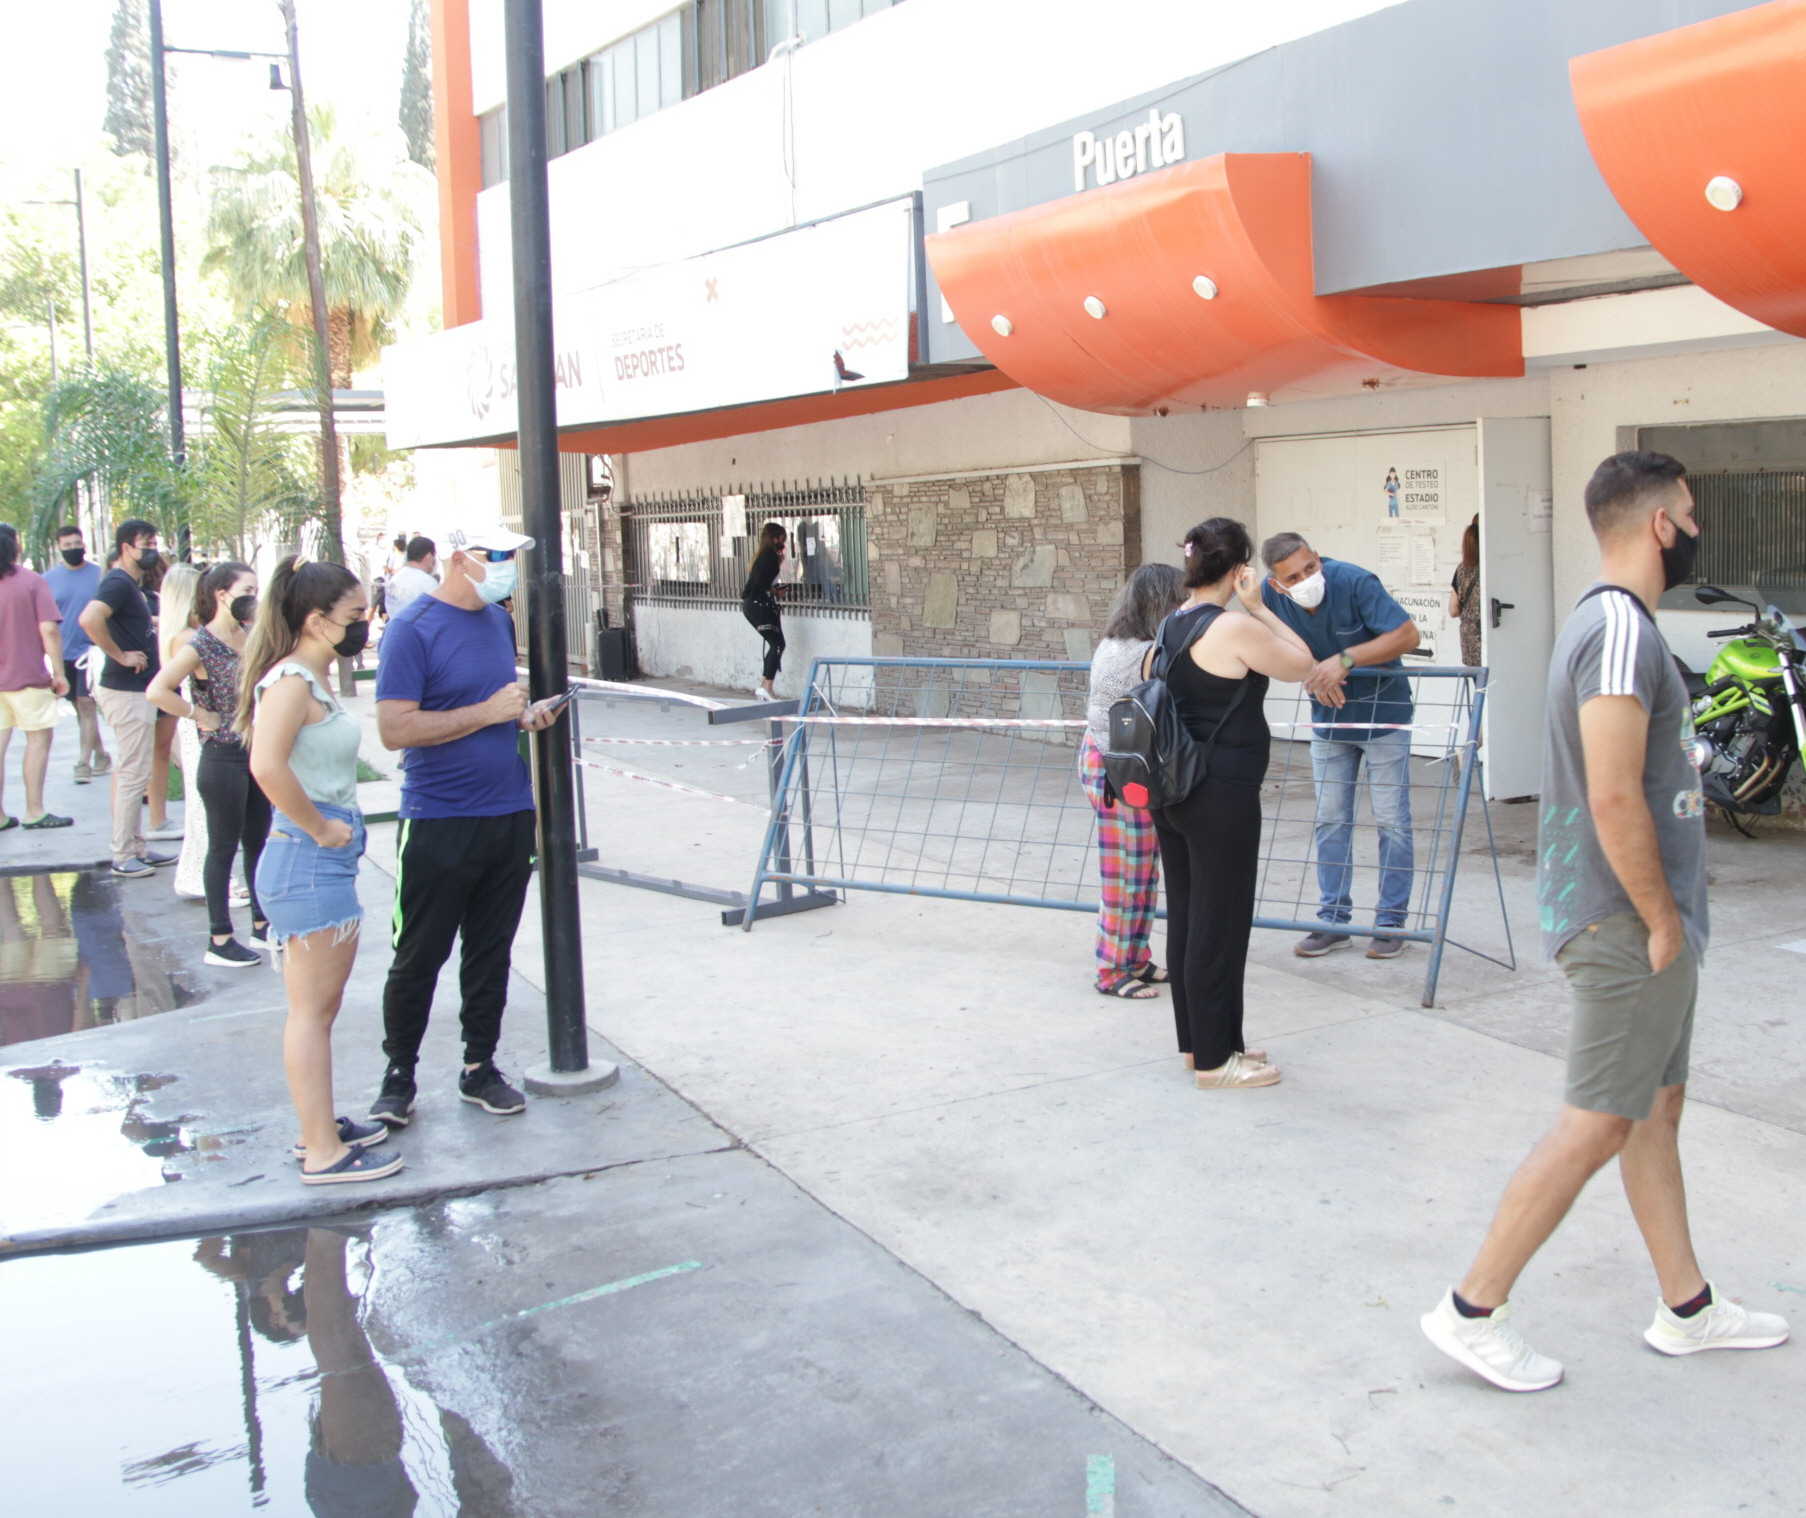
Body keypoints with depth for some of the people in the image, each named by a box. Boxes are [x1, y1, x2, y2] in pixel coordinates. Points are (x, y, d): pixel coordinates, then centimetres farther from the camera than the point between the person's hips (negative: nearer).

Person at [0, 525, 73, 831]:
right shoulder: (32, 581, -8)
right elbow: (49, 629, -14)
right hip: (27, 676, -4)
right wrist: (58, 672, -9)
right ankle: (34, 811, 1)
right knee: (39, 737, 4)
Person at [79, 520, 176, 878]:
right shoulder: (118, 582, -16)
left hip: (138, 690, 10)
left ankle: (136, 848, 23)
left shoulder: (132, 583, 15)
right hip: (126, 691, -10)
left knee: (133, 773, 15)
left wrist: (150, 626, 14)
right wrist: (120, 655, -24)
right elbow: (89, 619, -33)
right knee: (133, 774, -5)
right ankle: (123, 856, 1)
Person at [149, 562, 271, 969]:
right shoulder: (200, 645, -15)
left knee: (258, 842, 15)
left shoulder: (250, 637, 6)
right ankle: (220, 940, 11)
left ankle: (261, 926, 28)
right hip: (222, 757, -7)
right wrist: (202, 716, -18)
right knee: (223, 848, 2)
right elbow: (157, 691, -26)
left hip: (257, 750, 7)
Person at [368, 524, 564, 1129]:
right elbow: (396, 729, -19)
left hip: (509, 813, 7)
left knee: (491, 950, 13)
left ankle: (480, 1067, 24)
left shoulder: (498, 620, 11)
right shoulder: (413, 628, -12)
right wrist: (488, 712, -19)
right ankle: (399, 1074, 20)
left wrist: (525, 715, 4)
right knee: (419, 956, 4)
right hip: (440, 823, -6)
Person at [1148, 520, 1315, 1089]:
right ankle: (1215, 1060, 9)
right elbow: (1302, 662, -6)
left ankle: (1196, 1041, 27)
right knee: (1220, 925, 0)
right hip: (1223, 797, -9)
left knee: (1185, 919, 15)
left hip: (1172, 794, 9)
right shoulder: (1235, 628, -16)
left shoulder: (1168, 628, 9)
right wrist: (1257, 607, -5)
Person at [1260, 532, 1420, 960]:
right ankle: (1333, 922, 16)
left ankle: (1391, 922, 10)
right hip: (1328, 719, 4)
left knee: (1391, 820, 0)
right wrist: (1311, 672, -20)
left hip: (1383, 714, -4)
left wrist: (1345, 660, -36)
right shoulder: (1270, 594, -16)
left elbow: (1407, 635, -28)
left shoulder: (1354, 582, -27)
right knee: (1331, 821, 8)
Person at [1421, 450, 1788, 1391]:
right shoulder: (1623, 630, -19)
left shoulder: (1610, 623, 14)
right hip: (1627, 923, -10)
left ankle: (1687, 1308, 30)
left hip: (1641, 921, 10)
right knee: (1598, 1126, -3)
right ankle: (1474, 1311, 6)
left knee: (1658, 1110, 17)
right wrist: (1662, 919, -17)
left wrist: (1665, 915, 15)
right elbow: (1614, 798, -26)